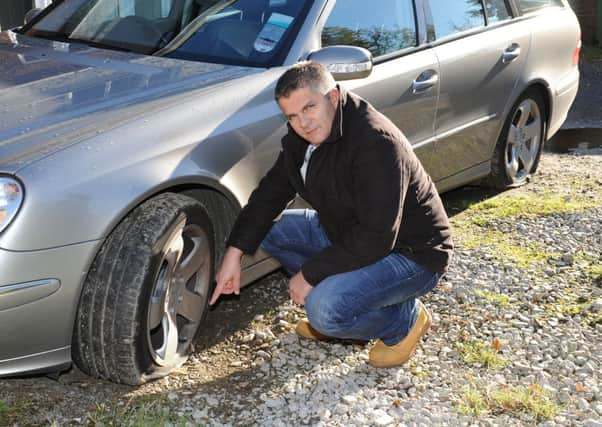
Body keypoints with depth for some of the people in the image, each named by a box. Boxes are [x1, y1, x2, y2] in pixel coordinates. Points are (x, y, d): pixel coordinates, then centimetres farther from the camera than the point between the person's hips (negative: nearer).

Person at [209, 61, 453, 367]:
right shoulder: (302, 137, -4)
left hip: (411, 252, -9)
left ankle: (406, 319, 1)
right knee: (269, 230, 3)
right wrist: (235, 251, -6)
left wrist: (310, 273, -24)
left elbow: (375, 238, -32)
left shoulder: (376, 143, -31)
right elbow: (272, 190, 4)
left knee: (325, 309, -30)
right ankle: (339, 316, 10)